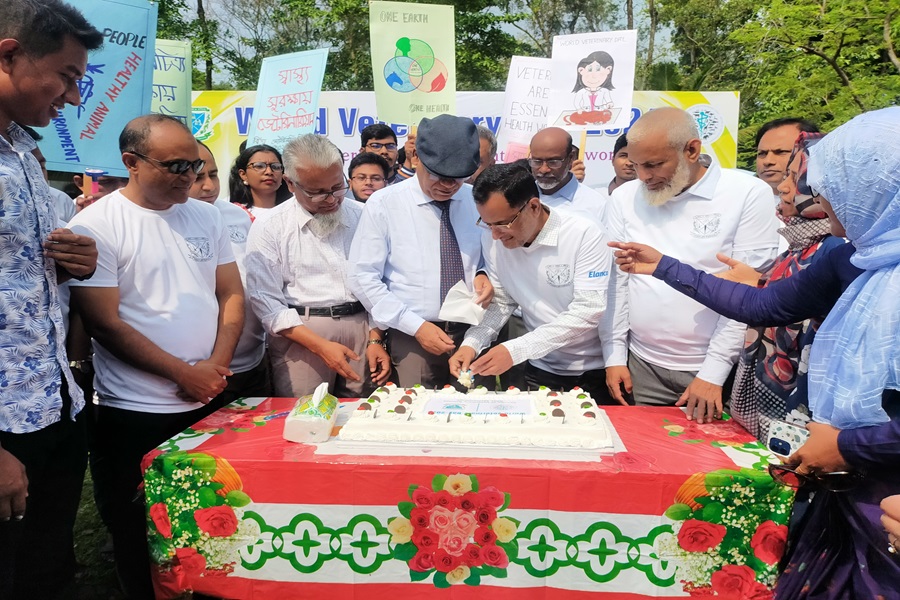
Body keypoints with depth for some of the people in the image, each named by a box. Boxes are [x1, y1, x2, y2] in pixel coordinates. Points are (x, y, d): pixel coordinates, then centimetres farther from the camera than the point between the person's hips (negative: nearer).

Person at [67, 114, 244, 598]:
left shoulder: (207, 216, 6)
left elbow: (231, 295, 8)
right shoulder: (95, 225, -9)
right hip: (136, 414, -4)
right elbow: (105, 324, -12)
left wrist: (217, 364, -6)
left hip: (211, 401, 4)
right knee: (144, 541, 11)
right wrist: (184, 374, -11)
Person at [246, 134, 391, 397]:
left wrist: (375, 339, 0)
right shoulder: (269, 229, -2)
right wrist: (320, 345, -13)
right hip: (300, 335, -2)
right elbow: (266, 302, -6)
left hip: (362, 328, 3)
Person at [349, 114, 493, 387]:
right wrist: (417, 326, -13)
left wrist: (485, 275, -7)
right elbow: (362, 278, -8)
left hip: (474, 330, 3)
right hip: (413, 337, -3)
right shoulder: (383, 204, -7)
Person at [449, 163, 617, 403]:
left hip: (594, 370, -3)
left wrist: (516, 350, -31)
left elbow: (589, 310, -26)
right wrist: (472, 343, -16)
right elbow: (500, 301, 2)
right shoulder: (492, 240, -8)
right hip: (540, 368, 4)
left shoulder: (585, 234, -22)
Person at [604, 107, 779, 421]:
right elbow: (614, 281, 4)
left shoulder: (748, 194, -7)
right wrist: (614, 356, 1)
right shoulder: (624, 198, 3)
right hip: (641, 367, 3)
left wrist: (713, 373, -13)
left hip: (714, 370, -2)